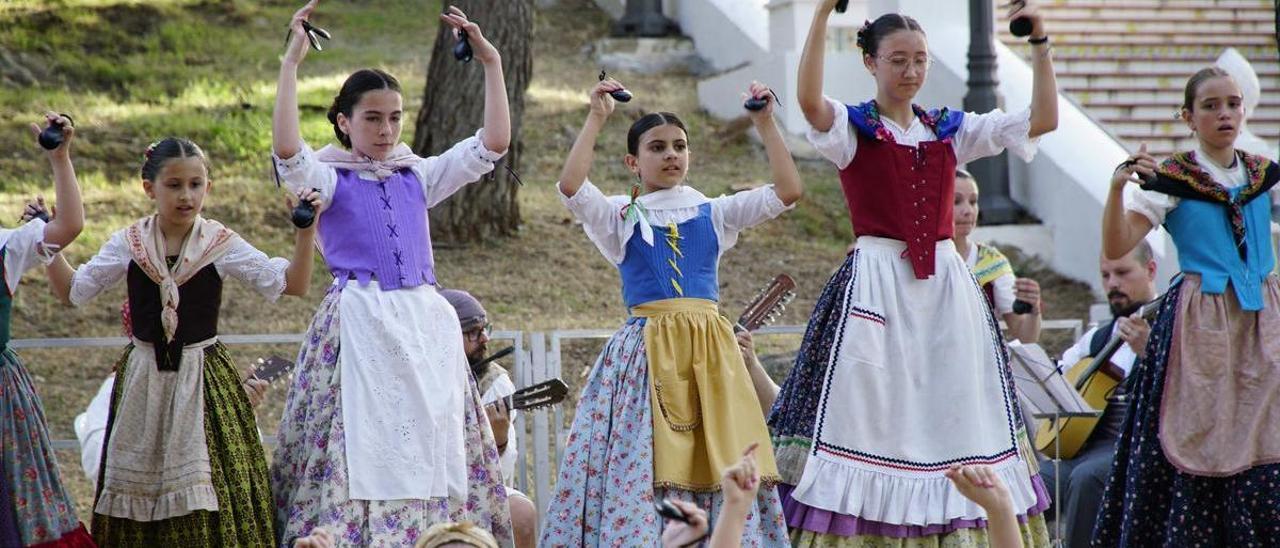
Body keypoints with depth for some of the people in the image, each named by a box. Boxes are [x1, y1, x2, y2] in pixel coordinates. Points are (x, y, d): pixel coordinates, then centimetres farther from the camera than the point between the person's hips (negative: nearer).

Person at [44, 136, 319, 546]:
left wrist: (305, 232, -19)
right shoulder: (128, 245, 1)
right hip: (144, 377, 2)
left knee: (209, 486, -7)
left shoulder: (222, 244, -3)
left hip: (204, 379, -2)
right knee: (138, 486, 5)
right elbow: (73, 291, 8)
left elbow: (292, 285, -6)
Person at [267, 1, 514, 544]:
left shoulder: (418, 177, 15)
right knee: (362, 450, -10)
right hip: (358, 327, -4)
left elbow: (493, 143, 10)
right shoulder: (329, 180, 3)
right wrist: (291, 63, -19)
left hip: (425, 325, 4)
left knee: (433, 449, 4)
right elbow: (286, 150, -18)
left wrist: (491, 63, 5)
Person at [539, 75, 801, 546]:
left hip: (709, 348, 2)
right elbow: (571, 187, -11)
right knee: (639, 468, -9)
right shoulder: (620, 217, 7)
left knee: (721, 466, -2)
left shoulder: (712, 214, 13)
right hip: (647, 346, -2)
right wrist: (595, 120, -9)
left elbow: (787, 191, 5)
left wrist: (765, 123, 1)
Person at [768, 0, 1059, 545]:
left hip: (946, 286, 5)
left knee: (953, 419, 5)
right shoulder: (853, 128, 0)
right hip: (876, 285, -4)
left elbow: (1042, 119, 9)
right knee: (873, 414, -7)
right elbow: (808, 99, -23)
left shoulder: (949, 129, 13)